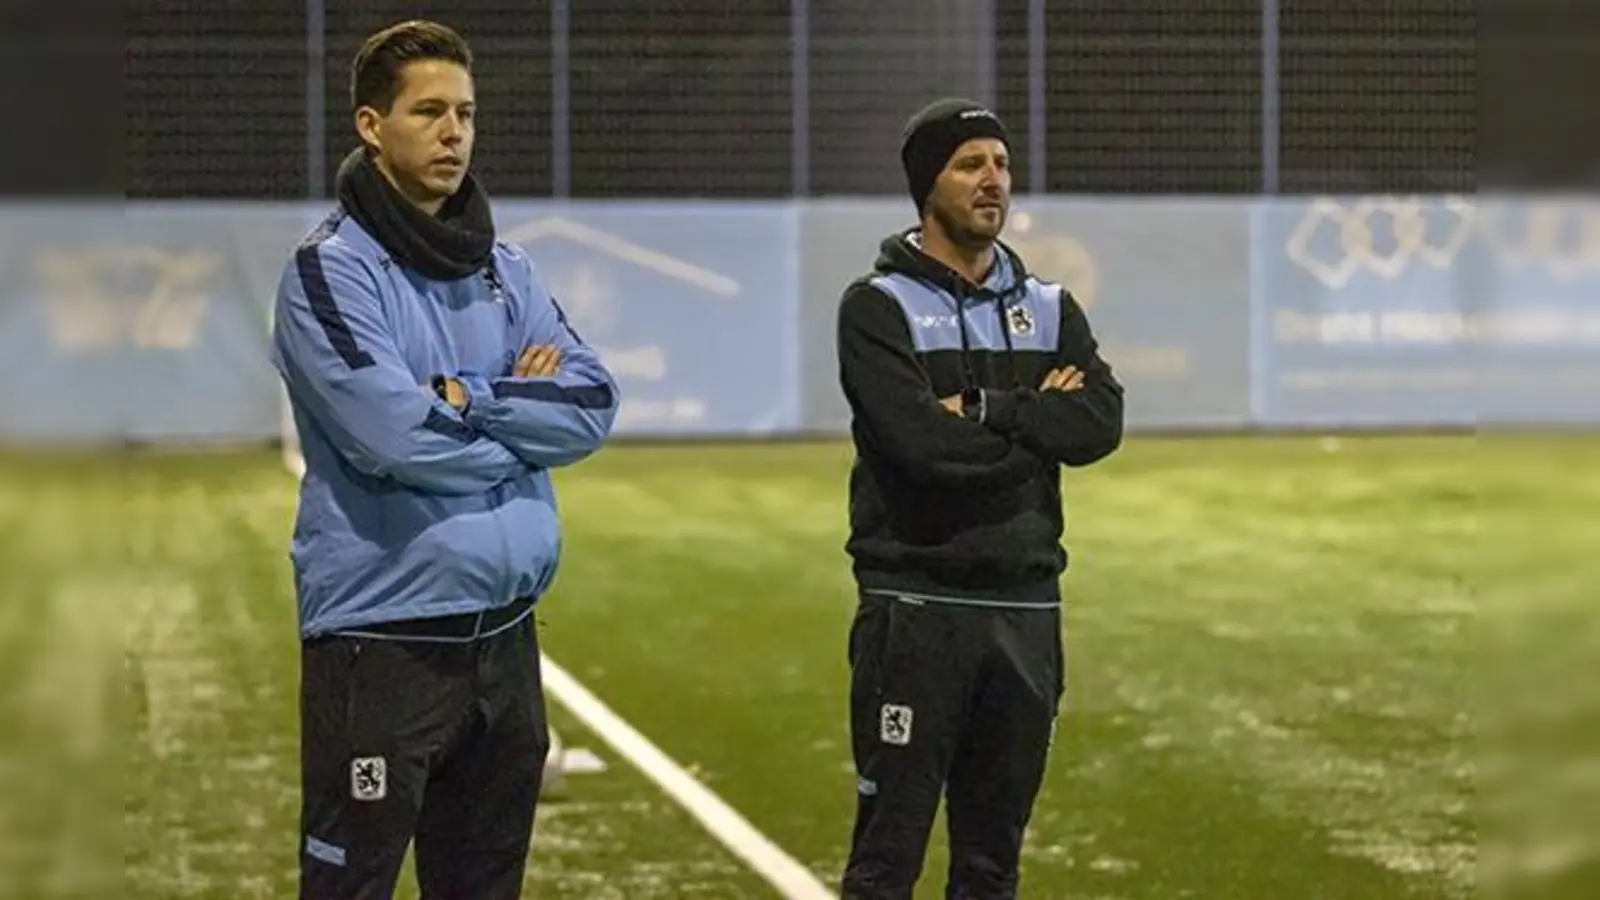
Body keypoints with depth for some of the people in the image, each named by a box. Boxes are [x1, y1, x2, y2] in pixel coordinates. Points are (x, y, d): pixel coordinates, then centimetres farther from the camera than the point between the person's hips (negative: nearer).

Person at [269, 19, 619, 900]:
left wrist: (466, 402, -11)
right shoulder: (331, 269, -8)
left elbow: (593, 406, 2)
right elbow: (395, 434, -21)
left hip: (505, 632, 7)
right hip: (384, 635, -7)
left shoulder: (504, 269, 13)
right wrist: (523, 412, -6)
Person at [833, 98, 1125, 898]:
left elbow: (1101, 423, -4)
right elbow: (920, 440, -18)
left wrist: (983, 409, -13)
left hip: (1027, 606, 5)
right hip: (916, 604, -5)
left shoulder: (1049, 310, 13)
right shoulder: (878, 306, -3)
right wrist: (1038, 419, -6)